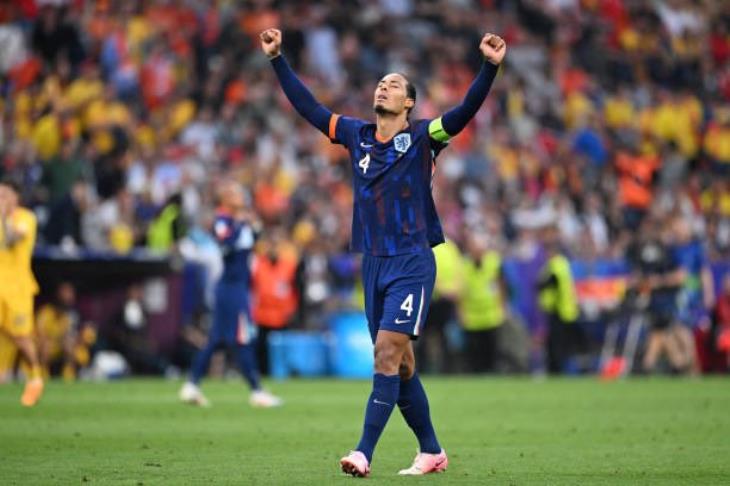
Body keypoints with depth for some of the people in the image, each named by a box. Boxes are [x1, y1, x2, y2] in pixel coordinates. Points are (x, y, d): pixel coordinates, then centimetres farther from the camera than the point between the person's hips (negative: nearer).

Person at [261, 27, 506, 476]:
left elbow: (465, 112, -18)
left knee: (388, 351, -15)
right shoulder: (356, 135, 9)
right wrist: (278, 59, 12)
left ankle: (364, 453, -19)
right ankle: (432, 451, 20)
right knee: (399, 364, 9)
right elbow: (308, 107, 14)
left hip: (412, 263, -5)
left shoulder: (422, 137, -4)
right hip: (374, 265, 5)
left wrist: (490, 68, -31)